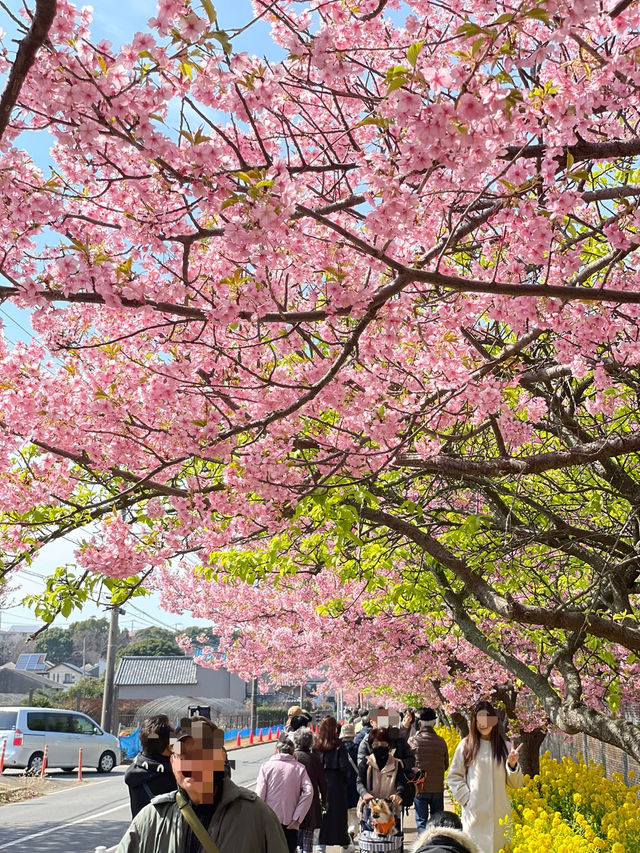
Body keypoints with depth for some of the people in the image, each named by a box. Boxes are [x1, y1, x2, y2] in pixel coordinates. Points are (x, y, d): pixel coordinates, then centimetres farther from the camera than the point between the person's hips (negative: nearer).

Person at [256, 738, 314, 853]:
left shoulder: (266, 766, 3)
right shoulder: (299, 768, 6)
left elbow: (260, 794, -6)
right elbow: (308, 792, -6)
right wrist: (297, 819, -7)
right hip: (289, 823, 1)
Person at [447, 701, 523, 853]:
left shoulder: (504, 745, 7)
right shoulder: (465, 745, 2)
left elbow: (515, 784, 10)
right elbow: (453, 777, 7)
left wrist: (512, 765, -7)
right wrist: (466, 798, -3)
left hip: (500, 813, 2)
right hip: (474, 813, -2)